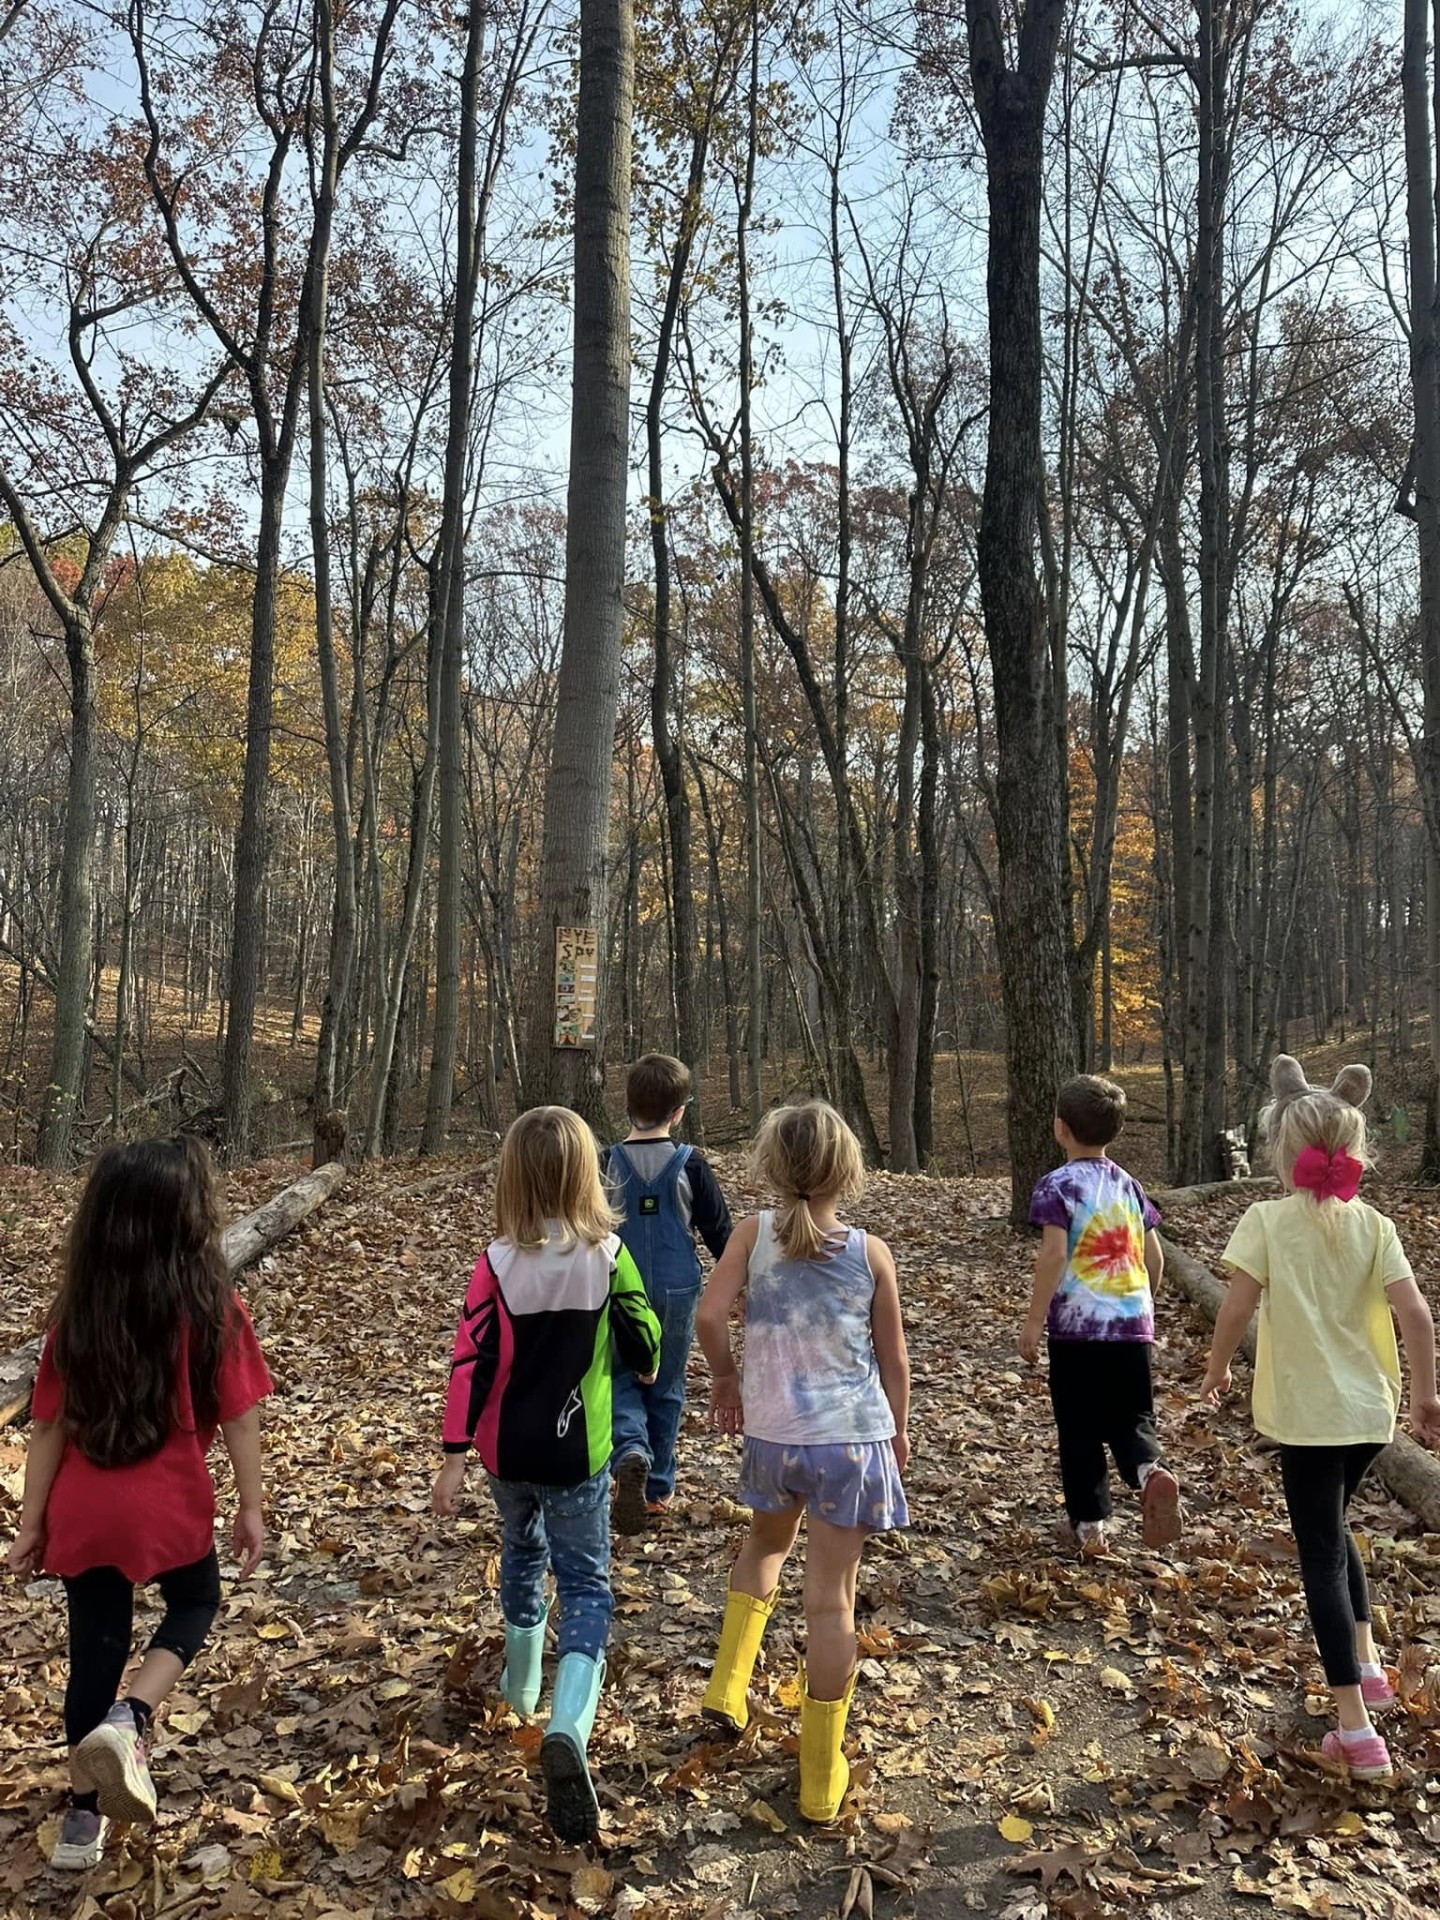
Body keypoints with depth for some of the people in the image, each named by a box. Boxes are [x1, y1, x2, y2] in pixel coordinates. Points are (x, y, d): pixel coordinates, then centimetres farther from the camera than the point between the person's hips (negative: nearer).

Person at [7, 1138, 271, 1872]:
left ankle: (83, 1818, 30)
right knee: (196, 1602, 25)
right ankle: (127, 1719, 1)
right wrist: (251, 1508, 3)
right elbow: (240, 1420, -9)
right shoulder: (213, 1308, -13)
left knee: (96, 1650, 19)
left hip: (83, 1515, 3)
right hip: (170, 1511, -3)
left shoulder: (77, 1311, -3)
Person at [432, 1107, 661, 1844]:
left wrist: (455, 1455, -7)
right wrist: (640, 1365, 18)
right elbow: (644, 1349, -5)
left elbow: (472, 1364, -13)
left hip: (507, 1451, 2)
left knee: (521, 1553, 27)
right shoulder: (609, 1256, -13)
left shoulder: (497, 1264, -13)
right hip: (578, 1452, -2)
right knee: (585, 1583, 6)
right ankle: (568, 1727, -16)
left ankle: (519, 1685, 44)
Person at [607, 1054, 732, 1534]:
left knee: (621, 1381, 11)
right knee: (666, 1388, 16)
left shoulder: (608, 1164, -8)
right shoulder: (691, 1166, -10)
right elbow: (719, 1232, -5)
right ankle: (657, 1487, 24)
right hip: (676, 1294, 0)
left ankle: (630, 1454, -17)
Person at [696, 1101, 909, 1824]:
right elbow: (893, 1358, 2)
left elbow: (710, 1316, -16)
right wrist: (898, 1428, 18)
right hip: (853, 1438, -1)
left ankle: (727, 1684, 28)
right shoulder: (870, 1253, -5)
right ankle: (822, 1777, 18)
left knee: (767, 1542, 32)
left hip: (772, 1434, 1)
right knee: (831, 1599, 7)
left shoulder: (754, 1234, -6)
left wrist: (724, 1375, 3)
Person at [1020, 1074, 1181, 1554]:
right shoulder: (1128, 1185, 9)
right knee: (1131, 1418, 13)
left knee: (1079, 1430, 10)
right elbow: (1154, 1256, 12)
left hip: (1076, 1324, -4)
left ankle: (1090, 1523, 15)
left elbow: (1053, 1254, -18)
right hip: (1132, 1324, 4)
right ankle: (1151, 1470, -16)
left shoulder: (1058, 1185, -7)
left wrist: (1034, 1320, -13)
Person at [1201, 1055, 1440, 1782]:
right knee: (1332, 1527, 29)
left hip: (1307, 1412, -4)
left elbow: (1236, 1308, -17)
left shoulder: (1266, 1220, -12)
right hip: (1370, 1407, 5)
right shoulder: (1374, 1225, -3)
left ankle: (1357, 1730, 5)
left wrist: (1217, 1367, 0)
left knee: (1321, 1556, 5)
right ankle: (1367, 1663, 31)